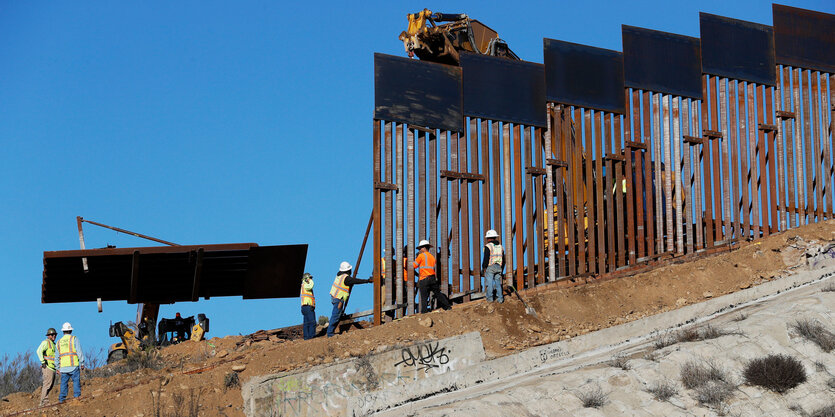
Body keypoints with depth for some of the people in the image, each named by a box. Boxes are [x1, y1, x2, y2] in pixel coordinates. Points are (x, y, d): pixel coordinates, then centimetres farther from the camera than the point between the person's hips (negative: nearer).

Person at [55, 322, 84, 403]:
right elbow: (79, 352, -5)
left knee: (63, 383, 6)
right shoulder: (74, 339, 1)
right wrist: (82, 363, 0)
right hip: (74, 365, -4)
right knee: (76, 381, -3)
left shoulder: (59, 342, 15)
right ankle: (77, 397, -9)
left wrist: (58, 368, 22)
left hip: (63, 366, 4)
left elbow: (57, 356, 17)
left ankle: (62, 399, 2)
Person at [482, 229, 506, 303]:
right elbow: (503, 260, 17)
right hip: (498, 267, 6)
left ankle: (489, 297, -2)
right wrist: (501, 269, 23)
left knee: (489, 282, -1)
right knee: (498, 282, 8)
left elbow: (486, 258, -13)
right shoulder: (500, 246, 14)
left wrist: (484, 267, -5)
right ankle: (500, 298, 2)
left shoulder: (488, 246, -6)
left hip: (490, 267, -6)